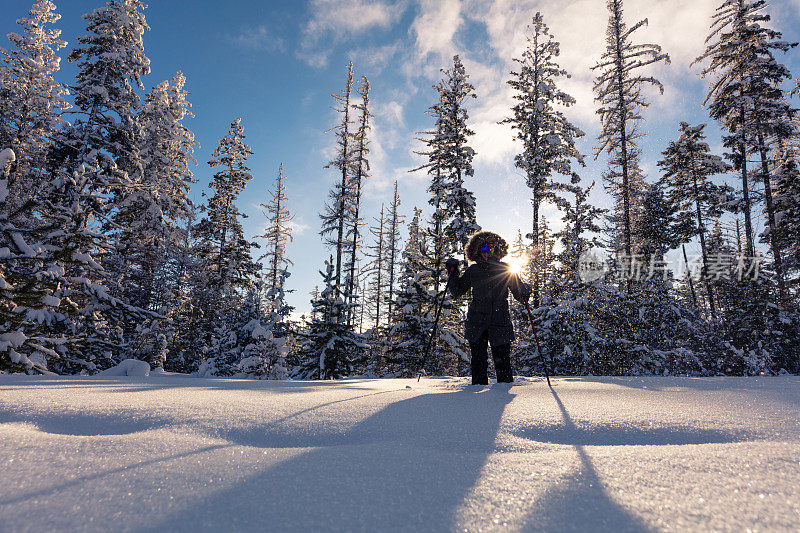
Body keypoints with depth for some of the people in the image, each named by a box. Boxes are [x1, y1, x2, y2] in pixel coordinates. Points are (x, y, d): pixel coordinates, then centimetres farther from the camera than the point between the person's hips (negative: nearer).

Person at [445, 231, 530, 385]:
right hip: (477, 322, 1)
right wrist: (452, 273, 1)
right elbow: (457, 291, 12)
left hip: (500, 322, -1)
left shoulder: (505, 270, 5)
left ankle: (505, 384, 13)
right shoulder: (473, 271, 7)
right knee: (478, 359, 0)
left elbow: (518, 291, 10)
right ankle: (479, 384, 12)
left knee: (502, 359, -2)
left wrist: (524, 294, -11)